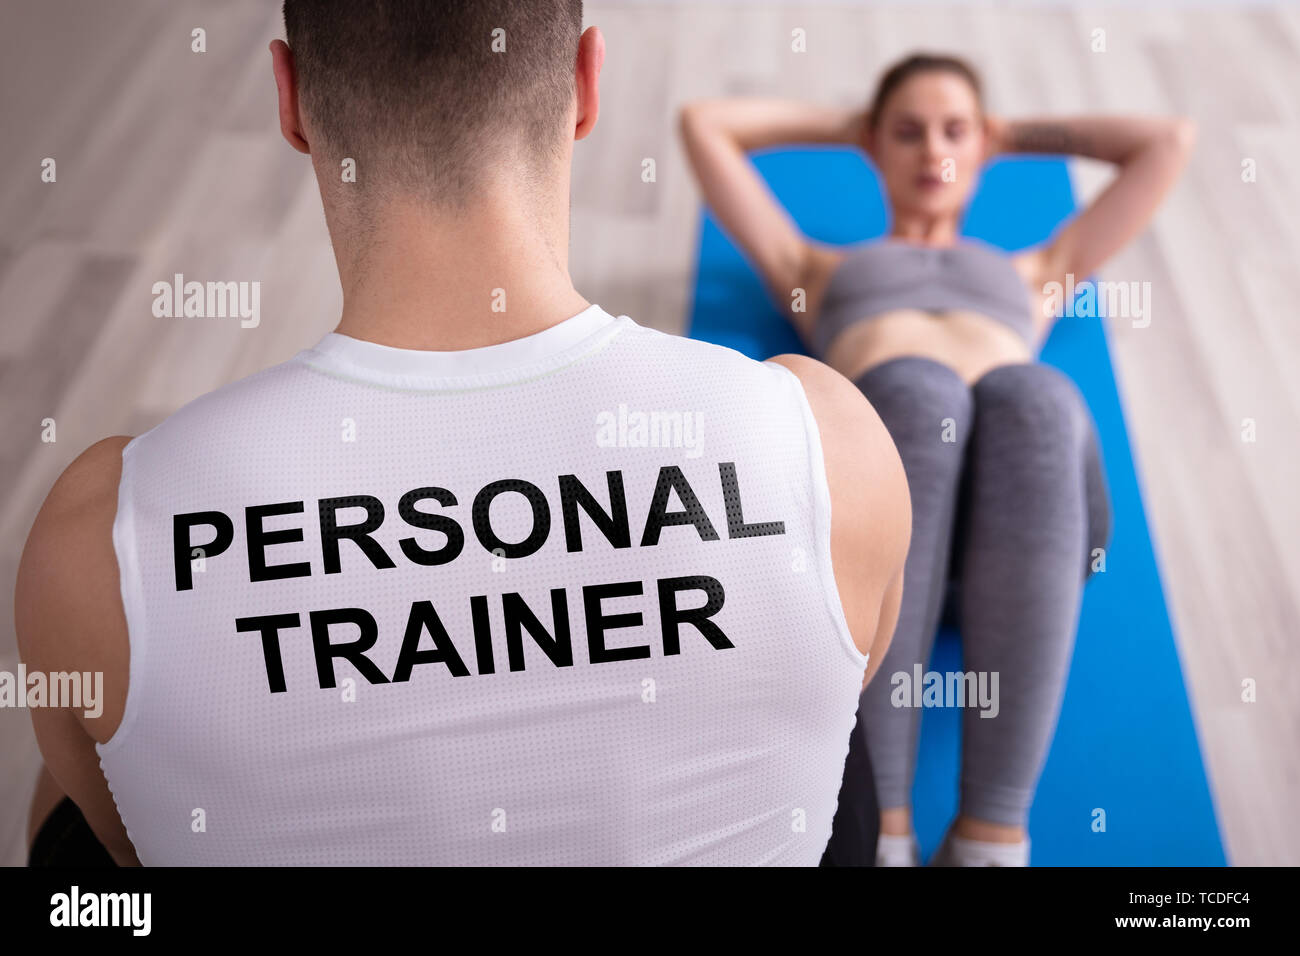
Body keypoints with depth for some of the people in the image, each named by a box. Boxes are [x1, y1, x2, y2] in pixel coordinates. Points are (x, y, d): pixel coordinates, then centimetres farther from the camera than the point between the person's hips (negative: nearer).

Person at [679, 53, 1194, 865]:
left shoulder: (1033, 274, 42)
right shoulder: (820, 269, 39)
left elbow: (1170, 140, 46)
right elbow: (705, 123, 40)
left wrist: (1015, 135, 51)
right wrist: (841, 125, 49)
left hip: (1026, 498, 1)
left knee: (1037, 397, -35)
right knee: (915, 393, -37)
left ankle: (992, 830, -41)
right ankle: (877, 821, -41)